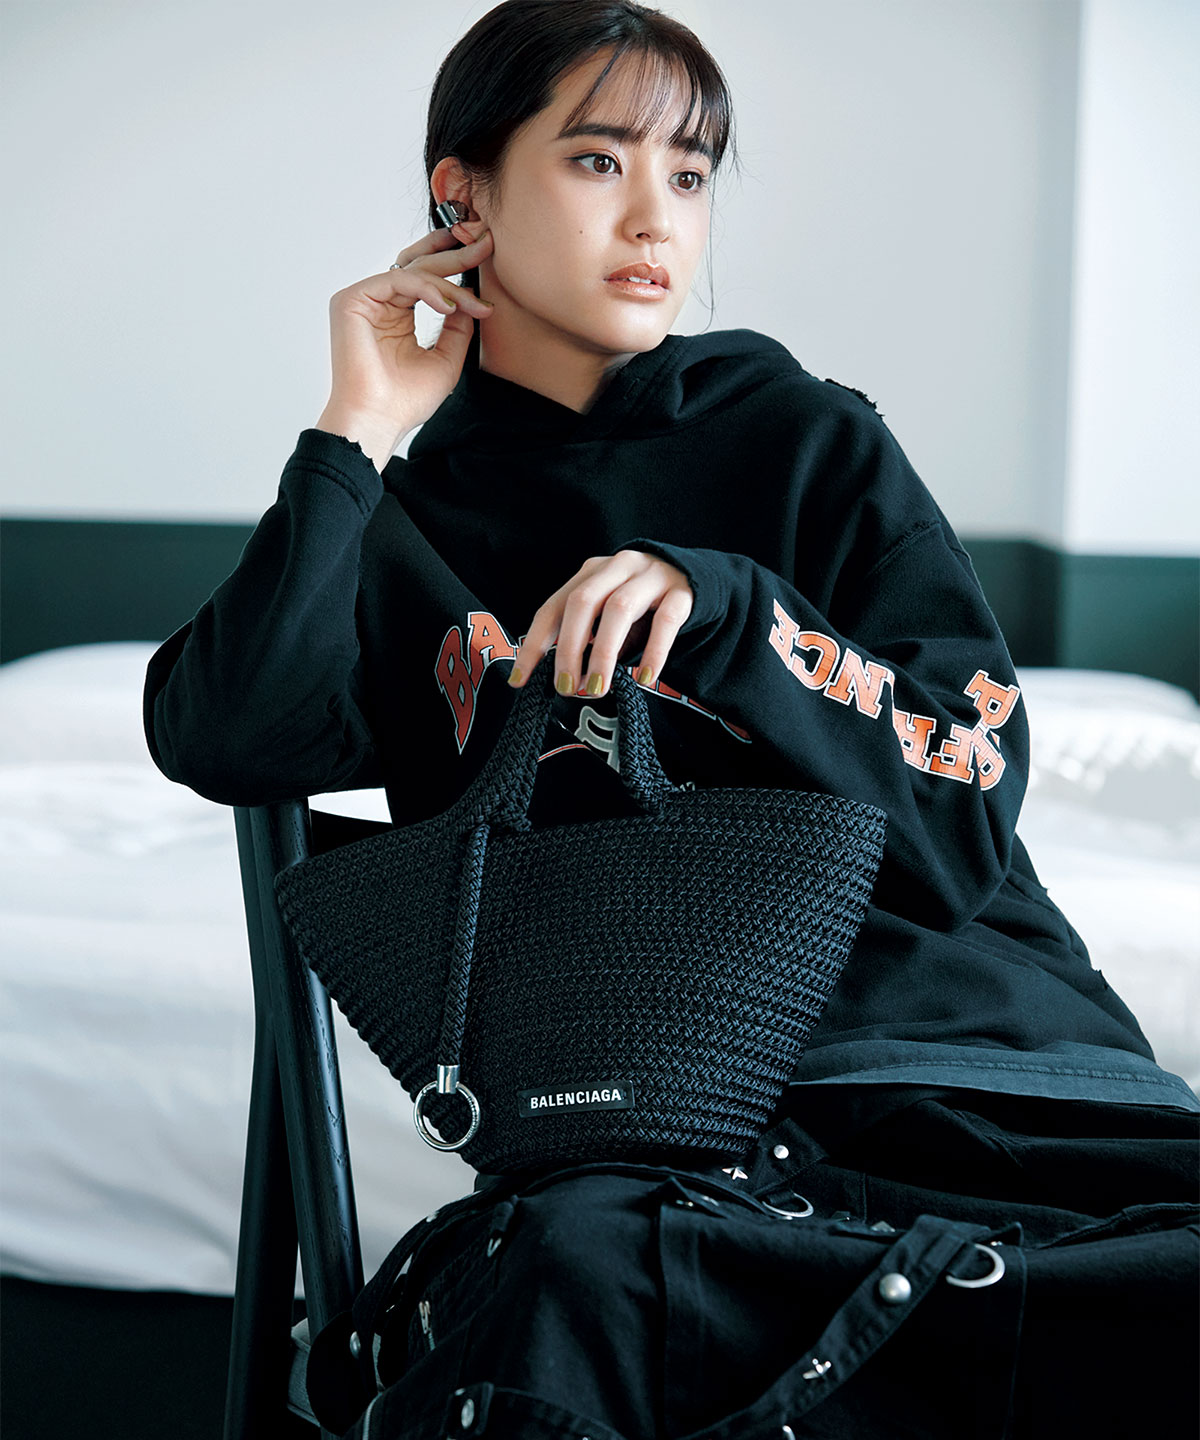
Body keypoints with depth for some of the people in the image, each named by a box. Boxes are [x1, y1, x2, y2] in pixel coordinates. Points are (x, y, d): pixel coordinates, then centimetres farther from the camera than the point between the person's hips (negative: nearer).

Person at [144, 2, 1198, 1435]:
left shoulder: (813, 442, 13)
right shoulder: (404, 521, 16)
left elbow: (964, 824, 4)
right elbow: (224, 744, -4)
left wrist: (718, 612, -10)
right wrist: (358, 434, 2)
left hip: (978, 1040, 2)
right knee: (565, 1273, -37)